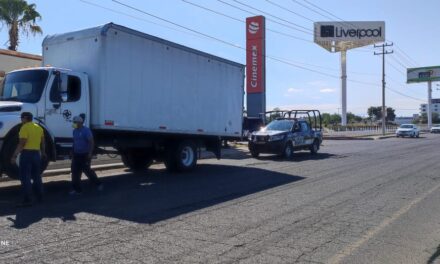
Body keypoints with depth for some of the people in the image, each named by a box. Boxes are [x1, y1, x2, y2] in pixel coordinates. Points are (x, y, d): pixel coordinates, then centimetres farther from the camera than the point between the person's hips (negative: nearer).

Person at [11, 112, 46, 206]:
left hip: (27, 153, -7)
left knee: (25, 178, -3)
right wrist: (43, 153, 30)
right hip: (36, 153, 7)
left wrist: (14, 156, -17)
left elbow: (22, 144, -18)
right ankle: (40, 197, 23)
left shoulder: (24, 127, -11)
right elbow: (42, 143, 17)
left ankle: (27, 200, -4)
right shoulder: (39, 127, 11)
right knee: (37, 176, 16)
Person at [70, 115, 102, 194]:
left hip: (85, 155, -7)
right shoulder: (75, 131, 10)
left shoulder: (86, 130, -15)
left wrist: (90, 153, -25)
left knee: (87, 170, 2)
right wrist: (72, 152, 18)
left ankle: (98, 183, 22)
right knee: (75, 171, 2)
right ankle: (76, 189, 7)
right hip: (76, 155, 7)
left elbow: (91, 142, -19)